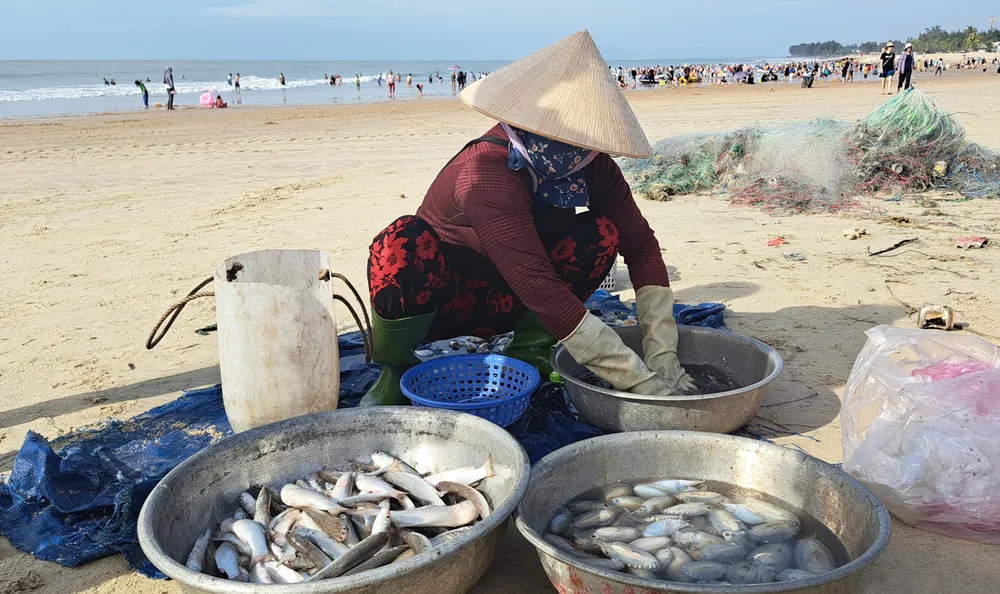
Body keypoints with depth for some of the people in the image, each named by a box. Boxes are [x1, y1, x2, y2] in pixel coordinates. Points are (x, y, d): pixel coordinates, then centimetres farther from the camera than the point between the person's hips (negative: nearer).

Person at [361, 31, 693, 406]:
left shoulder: (591, 163, -15)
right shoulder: (486, 175, -34)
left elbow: (641, 245, -11)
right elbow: (542, 290, -39)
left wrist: (661, 356, -22)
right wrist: (639, 381, -38)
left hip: (502, 300, 5)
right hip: (438, 299, -5)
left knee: (602, 235, -18)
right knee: (403, 247, -39)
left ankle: (526, 355, -4)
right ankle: (397, 372, -10)